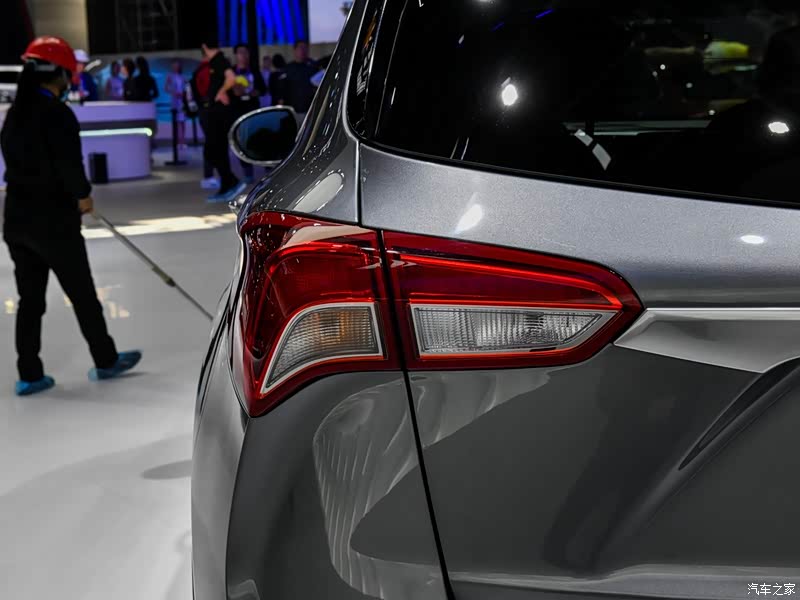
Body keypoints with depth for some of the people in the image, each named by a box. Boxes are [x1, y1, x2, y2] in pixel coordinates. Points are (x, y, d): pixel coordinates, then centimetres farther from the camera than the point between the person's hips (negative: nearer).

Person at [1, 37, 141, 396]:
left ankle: (29, 376, 14)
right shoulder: (57, 114, -16)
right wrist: (83, 197, -3)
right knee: (83, 295, 7)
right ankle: (106, 362, 21)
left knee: (30, 299, 12)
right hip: (54, 222, -7)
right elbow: (70, 165, -23)